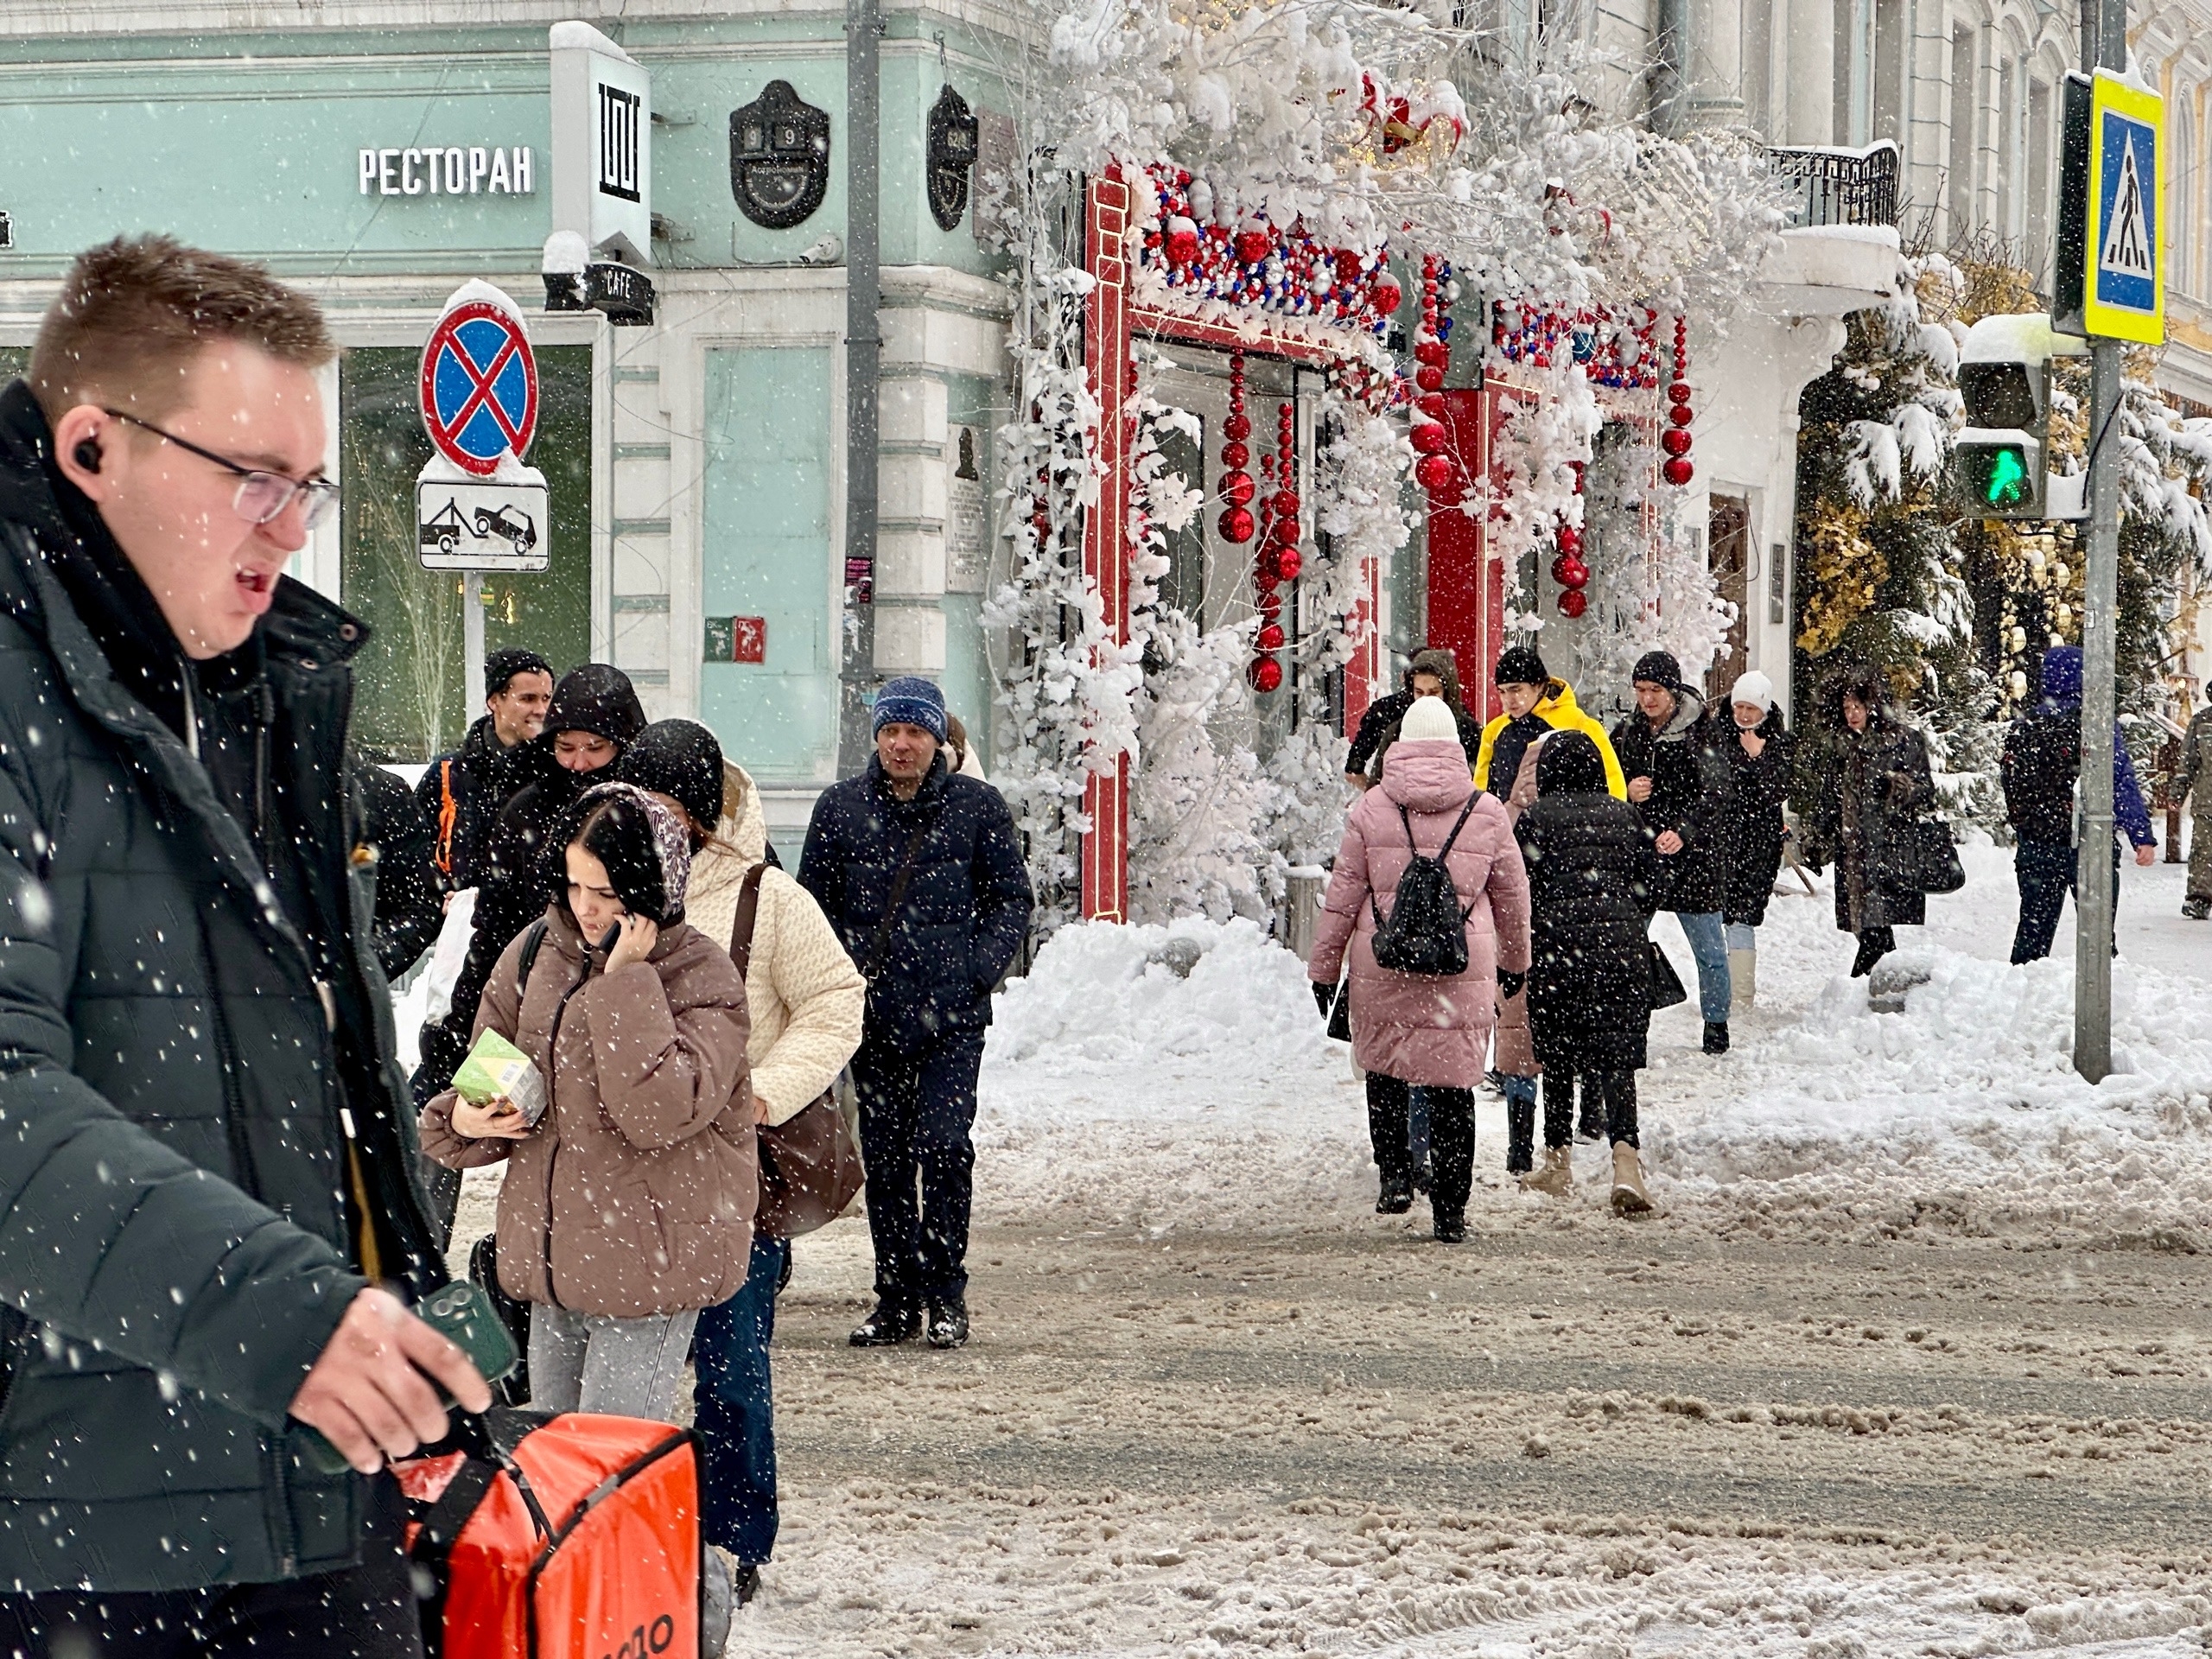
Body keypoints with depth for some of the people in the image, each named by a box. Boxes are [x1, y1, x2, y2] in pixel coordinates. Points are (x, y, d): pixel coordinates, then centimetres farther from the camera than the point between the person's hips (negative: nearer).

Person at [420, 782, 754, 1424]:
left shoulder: (702, 978, -11)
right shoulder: (535, 955, 6)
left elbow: (660, 1112, -25)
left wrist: (626, 982, -23)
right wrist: (463, 1119, -6)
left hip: (650, 1262, -6)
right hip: (550, 1253, 6)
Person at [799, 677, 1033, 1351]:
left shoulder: (978, 807, 4)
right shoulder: (840, 808, 8)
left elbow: (1011, 899, 8)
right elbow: (812, 903, 13)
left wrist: (977, 971, -6)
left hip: (952, 1015, -2)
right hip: (874, 1013, 2)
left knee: (944, 1143, -11)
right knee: (883, 1157, 5)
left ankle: (945, 1294, 0)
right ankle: (897, 1299, 12)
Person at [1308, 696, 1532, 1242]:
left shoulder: (1371, 808, -1)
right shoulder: (1486, 812, 3)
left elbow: (1342, 895, 2)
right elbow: (1512, 895, 14)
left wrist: (1324, 967, 11)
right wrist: (1514, 961, 30)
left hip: (1384, 965, 0)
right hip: (1465, 968, 0)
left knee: (1383, 1067, 20)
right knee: (1454, 1085, 4)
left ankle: (1394, 1173, 6)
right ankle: (1449, 1210, 5)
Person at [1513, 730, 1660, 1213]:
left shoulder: (1534, 818, 2)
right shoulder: (1625, 816, 12)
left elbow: (1523, 889, 0)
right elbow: (1647, 886, 14)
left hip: (1559, 941, -2)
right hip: (1623, 945, 2)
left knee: (1557, 1052, 12)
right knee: (1616, 1057, -2)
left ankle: (1558, 1162, 19)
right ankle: (1626, 1161, -22)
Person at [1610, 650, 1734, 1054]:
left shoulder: (1701, 732, -6)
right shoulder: (1626, 733, 8)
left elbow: (1716, 794, -12)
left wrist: (1684, 831, -27)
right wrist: (1626, 795, -8)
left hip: (1691, 855, -4)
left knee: (1709, 949, 2)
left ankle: (1716, 1025, 17)